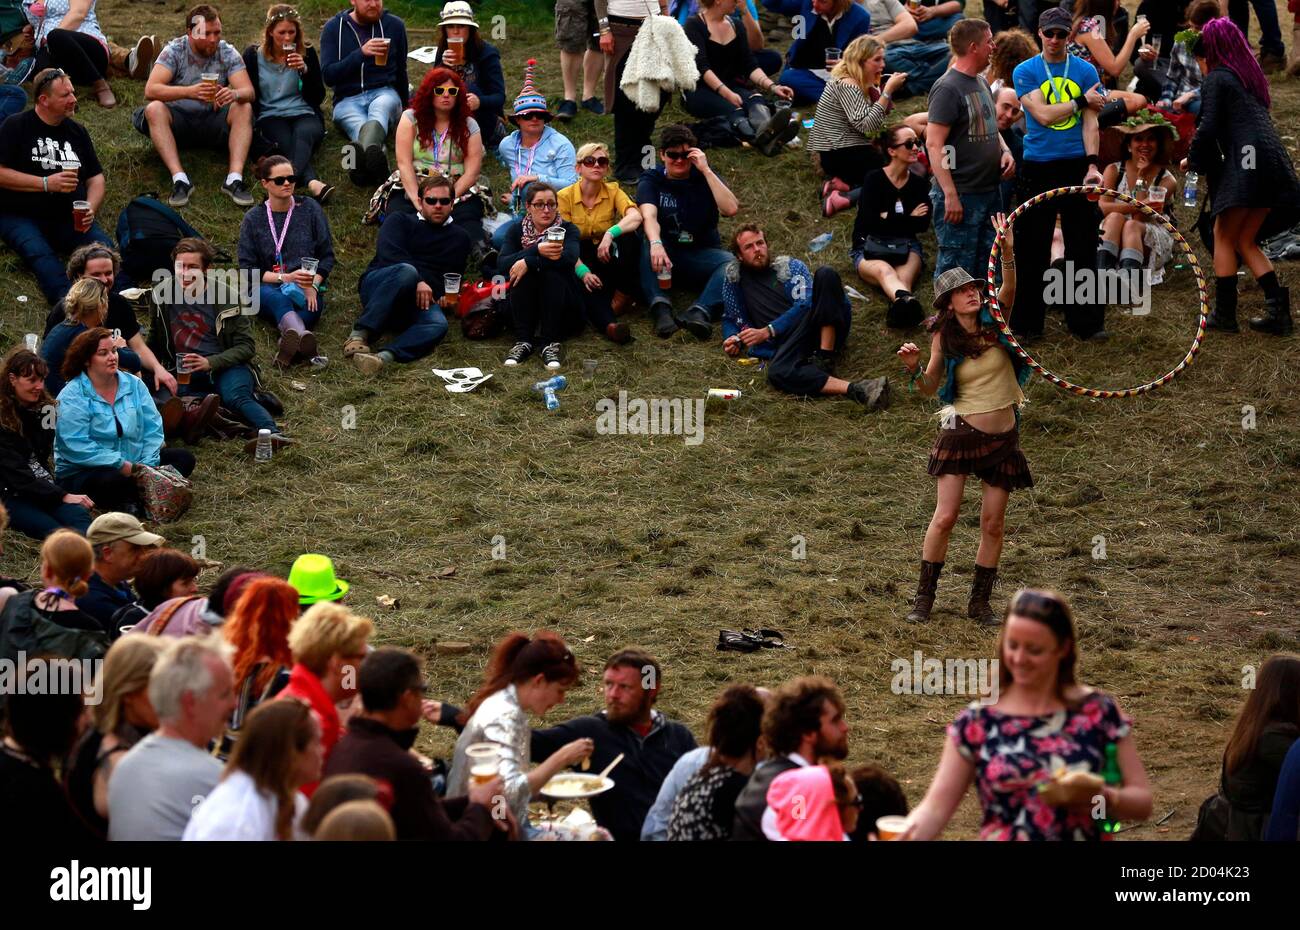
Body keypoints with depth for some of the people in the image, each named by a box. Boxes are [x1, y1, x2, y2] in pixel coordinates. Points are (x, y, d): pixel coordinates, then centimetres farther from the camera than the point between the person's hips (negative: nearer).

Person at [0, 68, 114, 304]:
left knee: (102, 245, -27)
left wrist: (90, 208, -2)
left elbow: (95, 177, 20)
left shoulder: (76, 131, 17)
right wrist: (47, 183, -13)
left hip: (69, 219, 4)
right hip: (20, 216, -4)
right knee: (38, 252, -37)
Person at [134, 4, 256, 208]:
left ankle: (234, 178, -37)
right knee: (154, 109, -31)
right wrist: (189, 92, -40)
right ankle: (179, 179, -41)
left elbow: (249, 92, -14)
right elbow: (150, 90, -23)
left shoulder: (227, 53, -4)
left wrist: (235, 94, -41)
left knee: (244, 108, -25)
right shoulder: (174, 51, -9)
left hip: (213, 123, 2)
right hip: (179, 120, -1)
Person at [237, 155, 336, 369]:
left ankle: (290, 341, -67)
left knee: (307, 306, -36)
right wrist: (285, 278, -12)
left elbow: (327, 255, 10)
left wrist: (313, 285, -8)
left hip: (307, 289, 2)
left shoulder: (310, 208, 12)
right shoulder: (254, 219, 10)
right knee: (278, 299, -40)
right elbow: (247, 269, 3)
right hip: (268, 287, -2)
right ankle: (304, 336, -71)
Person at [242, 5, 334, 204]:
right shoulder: (253, 55, 7)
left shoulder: (307, 53, 8)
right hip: (270, 118, -1)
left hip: (304, 115, 1)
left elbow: (318, 98, 5)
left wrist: (304, 70, -11)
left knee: (303, 134, -36)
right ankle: (313, 183, -61)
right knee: (287, 143, -35)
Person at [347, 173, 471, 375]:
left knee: (438, 324, -35)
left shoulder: (460, 238, 28)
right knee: (406, 272, -38)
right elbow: (388, 253, -3)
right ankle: (359, 336, -44)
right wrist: (417, 282, -19)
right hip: (378, 284, -2)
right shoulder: (400, 221, 17)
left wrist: (449, 295, -3)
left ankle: (385, 356, -59)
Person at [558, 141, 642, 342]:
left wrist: (610, 233, -40)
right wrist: (583, 272, -29)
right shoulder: (565, 197, -6)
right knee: (586, 287, -36)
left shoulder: (612, 191, -1)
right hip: (579, 260, -2)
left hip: (608, 258, 2)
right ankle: (608, 324, -59)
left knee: (629, 239, -29)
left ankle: (621, 298, -15)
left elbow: (635, 217, -21)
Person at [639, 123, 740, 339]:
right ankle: (660, 308, -50)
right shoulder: (650, 180, 0)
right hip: (665, 251, -1)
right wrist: (656, 244, -43)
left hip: (702, 254, 1)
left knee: (731, 262, -31)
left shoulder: (704, 177, 3)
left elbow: (731, 209, -14)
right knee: (645, 246, -34)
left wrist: (706, 170, -18)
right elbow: (649, 216, -21)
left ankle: (700, 312, -53)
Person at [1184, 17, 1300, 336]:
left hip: (1245, 164, -8)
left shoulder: (1216, 79, 0)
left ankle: (1225, 314, 0)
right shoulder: (1250, 76, 24)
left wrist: (1193, 160, 11)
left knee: (1224, 238, 2)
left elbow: (1208, 128, -8)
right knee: (1246, 241, 13)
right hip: (1273, 164, 8)